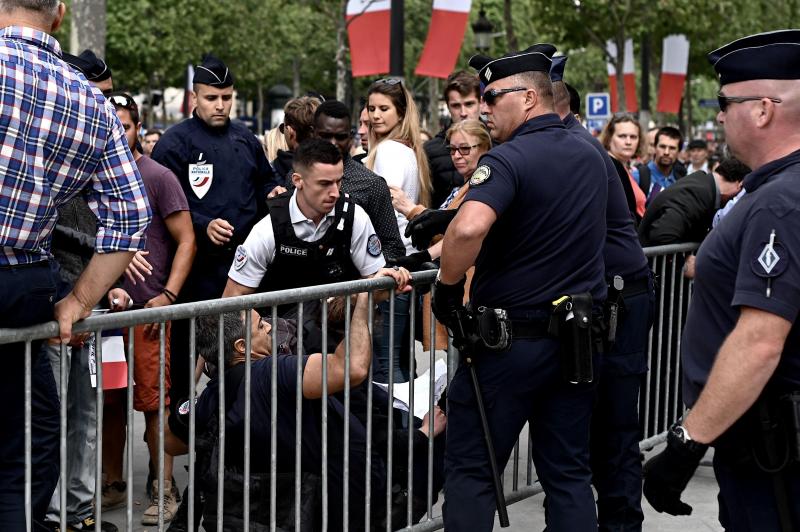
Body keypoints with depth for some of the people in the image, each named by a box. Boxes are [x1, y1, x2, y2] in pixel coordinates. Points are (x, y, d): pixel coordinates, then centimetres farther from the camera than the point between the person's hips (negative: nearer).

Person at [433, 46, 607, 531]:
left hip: (511, 342, -7)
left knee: (470, 471, 5)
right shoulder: (590, 157, 9)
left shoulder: (509, 159, -16)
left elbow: (469, 229, -34)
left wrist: (448, 288, -16)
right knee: (569, 474, 12)